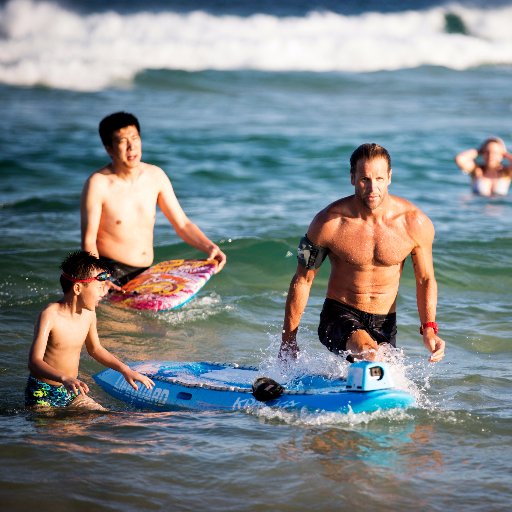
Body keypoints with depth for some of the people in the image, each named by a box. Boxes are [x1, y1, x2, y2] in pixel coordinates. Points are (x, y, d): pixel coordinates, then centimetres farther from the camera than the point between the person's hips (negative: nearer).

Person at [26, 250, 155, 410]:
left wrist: (125, 370, 10)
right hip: (43, 395, -5)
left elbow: (95, 349, 18)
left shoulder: (88, 313, 0)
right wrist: (64, 378, -45)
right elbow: (34, 362, -29)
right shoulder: (50, 316, -21)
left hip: (72, 392, 6)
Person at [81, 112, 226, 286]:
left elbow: (182, 224, 8)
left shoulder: (155, 176, 5)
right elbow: (88, 241, -12)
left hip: (146, 273, 5)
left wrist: (209, 247, -11)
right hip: (111, 273, -5)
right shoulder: (98, 184, -11)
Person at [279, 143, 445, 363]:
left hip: (384, 324, 4)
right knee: (369, 354, -34)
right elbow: (302, 280, -4)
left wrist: (429, 329, -9)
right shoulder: (329, 223, -15)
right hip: (339, 316, -4)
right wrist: (288, 341, 0)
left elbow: (425, 280, 5)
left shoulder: (415, 223, -10)